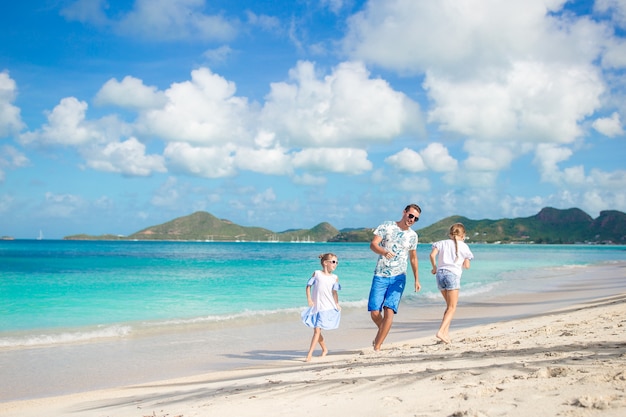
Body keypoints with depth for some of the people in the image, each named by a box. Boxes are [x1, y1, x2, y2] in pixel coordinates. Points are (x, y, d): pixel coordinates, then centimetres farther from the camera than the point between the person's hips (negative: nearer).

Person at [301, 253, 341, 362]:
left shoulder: (335, 278, 4)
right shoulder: (317, 273, 2)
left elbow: (335, 292, -1)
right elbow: (308, 286, 4)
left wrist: (337, 304, -14)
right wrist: (309, 299, -6)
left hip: (327, 308, -2)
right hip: (316, 307, 2)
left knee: (317, 329, -11)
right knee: (316, 330, 11)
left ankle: (310, 353, -11)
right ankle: (324, 349, 31)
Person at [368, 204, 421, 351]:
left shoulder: (413, 236, 10)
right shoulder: (386, 226, 0)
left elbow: (413, 258, 21)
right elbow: (373, 244, -9)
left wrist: (417, 279, 16)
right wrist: (384, 252, -30)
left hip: (398, 278, 1)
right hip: (380, 276, -1)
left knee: (389, 310, -13)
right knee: (374, 312, -5)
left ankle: (377, 346, -7)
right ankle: (381, 329, 29)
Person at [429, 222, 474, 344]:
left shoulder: (442, 243, 14)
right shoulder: (463, 246, 8)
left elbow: (432, 254, -2)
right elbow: (467, 266, 6)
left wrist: (434, 267, 11)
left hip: (440, 274, 4)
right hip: (453, 275, -4)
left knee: (449, 305, 18)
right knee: (452, 307, -2)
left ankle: (446, 331, 9)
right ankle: (441, 331, -20)